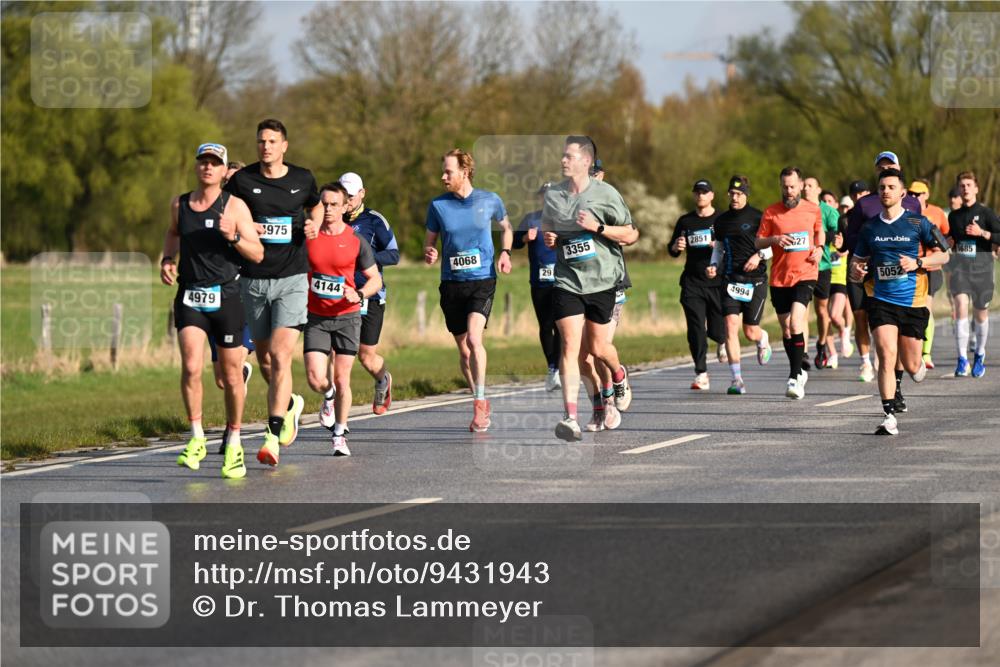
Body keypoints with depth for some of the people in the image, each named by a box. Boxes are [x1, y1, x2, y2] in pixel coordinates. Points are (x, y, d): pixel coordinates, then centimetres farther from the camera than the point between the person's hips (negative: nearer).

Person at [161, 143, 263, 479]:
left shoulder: (235, 206, -3)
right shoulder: (179, 204, 7)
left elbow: (258, 254, -5)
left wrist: (233, 237, -22)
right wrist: (167, 259, 11)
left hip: (225, 297, -2)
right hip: (189, 297, 2)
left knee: (231, 375, 5)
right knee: (191, 367, -17)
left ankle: (233, 444, 22)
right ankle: (197, 439, -6)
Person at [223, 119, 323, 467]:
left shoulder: (302, 178, 4)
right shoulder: (242, 180, -1)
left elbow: (316, 204, 25)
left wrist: (314, 224, 3)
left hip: (292, 279, -2)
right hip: (253, 279, 2)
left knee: (281, 356, -14)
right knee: (264, 357, 12)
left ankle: (273, 437, -15)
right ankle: (290, 403, 42)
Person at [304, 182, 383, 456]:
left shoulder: (356, 240, -4)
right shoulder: (307, 236, -2)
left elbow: (375, 279, 1)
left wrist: (359, 295, -17)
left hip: (347, 316, -1)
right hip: (316, 318, 1)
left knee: (341, 379, 0)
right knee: (315, 379, -10)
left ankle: (340, 435, 15)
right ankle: (329, 396, 26)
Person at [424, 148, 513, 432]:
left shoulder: (490, 200, 0)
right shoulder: (437, 206, 1)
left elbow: (506, 227, 18)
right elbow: (429, 241, 10)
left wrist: (505, 253, 1)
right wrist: (429, 254, -12)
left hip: (483, 280, -3)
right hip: (451, 283, 3)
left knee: (474, 338, -22)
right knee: (463, 350, 7)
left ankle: (479, 404, -17)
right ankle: (481, 404, 24)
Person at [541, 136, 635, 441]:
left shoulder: (605, 194, -4)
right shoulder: (552, 195, 6)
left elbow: (630, 233, -2)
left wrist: (598, 227, -16)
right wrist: (549, 238, 1)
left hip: (602, 279, -2)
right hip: (567, 281, 2)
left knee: (597, 347, 5)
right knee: (571, 347, -12)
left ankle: (619, 376, 42)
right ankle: (571, 418, -17)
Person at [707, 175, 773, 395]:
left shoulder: (757, 218, -3)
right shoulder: (722, 221, 10)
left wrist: (759, 255, -15)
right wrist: (714, 265, 5)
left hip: (755, 280, -3)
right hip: (731, 279, 3)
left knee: (750, 332, 2)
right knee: (731, 325, -13)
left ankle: (763, 341, 43)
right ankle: (737, 379, -10)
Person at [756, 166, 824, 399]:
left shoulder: (813, 210, 3)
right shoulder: (771, 212, 2)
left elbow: (819, 231, 23)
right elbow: (758, 242, 6)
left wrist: (820, 249, 3)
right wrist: (775, 240, -14)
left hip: (805, 274, -2)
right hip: (779, 277, 2)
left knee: (795, 323, -20)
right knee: (786, 329, 10)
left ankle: (795, 378, -19)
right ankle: (799, 372, 29)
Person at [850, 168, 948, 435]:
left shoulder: (918, 223, -1)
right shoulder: (869, 228, 6)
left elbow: (943, 254, 4)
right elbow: (858, 259, 15)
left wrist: (917, 262, -13)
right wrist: (856, 270, -9)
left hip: (913, 301, 0)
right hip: (880, 300, 0)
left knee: (911, 365, 6)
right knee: (886, 355, -18)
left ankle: (897, 380, 43)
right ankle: (889, 416, -18)